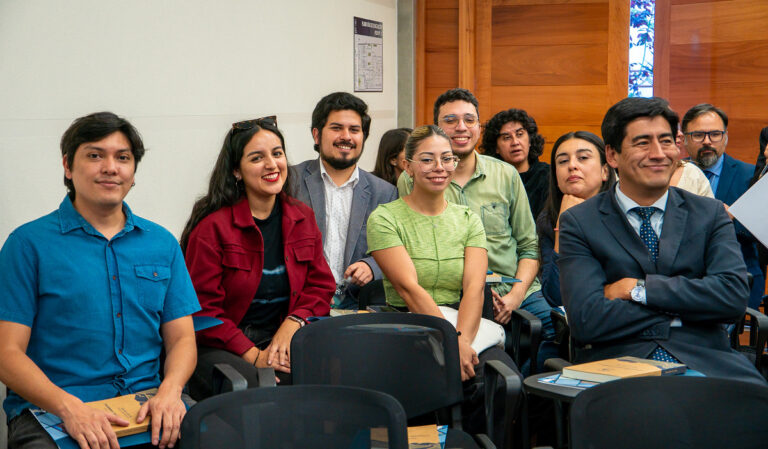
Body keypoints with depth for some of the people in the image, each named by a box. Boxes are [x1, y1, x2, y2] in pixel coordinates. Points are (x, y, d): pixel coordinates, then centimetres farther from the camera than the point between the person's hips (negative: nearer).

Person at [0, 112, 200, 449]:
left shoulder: (162, 244, 13)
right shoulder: (29, 243, 1)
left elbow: (181, 338, 11)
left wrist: (170, 390, -10)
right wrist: (70, 408, -20)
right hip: (49, 412, -3)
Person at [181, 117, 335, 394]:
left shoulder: (302, 218, 10)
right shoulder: (212, 226, -7)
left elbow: (321, 286, 12)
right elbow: (203, 309, -8)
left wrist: (293, 323, -9)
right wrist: (253, 355, -17)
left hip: (281, 339, 5)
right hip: (217, 348, -4)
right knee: (250, 382, -36)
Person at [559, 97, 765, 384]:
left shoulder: (709, 214, 13)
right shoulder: (579, 222, 5)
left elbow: (735, 295, -2)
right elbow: (586, 320, -8)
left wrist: (640, 289, -8)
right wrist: (688, 307, -4)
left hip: (703, 362, 3)